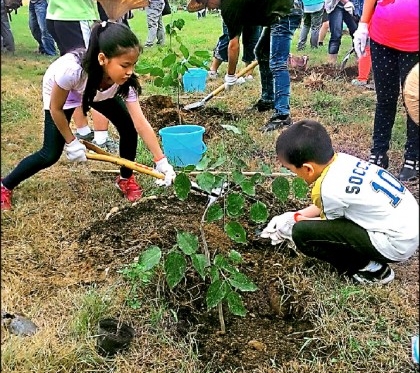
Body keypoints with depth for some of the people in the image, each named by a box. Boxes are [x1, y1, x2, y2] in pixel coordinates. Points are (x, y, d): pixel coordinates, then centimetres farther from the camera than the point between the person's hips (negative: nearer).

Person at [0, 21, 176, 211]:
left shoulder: (126, 80, -35)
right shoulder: (72, 69, -45)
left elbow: (141, 123, -33)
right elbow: (55, 108, -27)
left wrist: (161, 162, -36)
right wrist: (71, 142, -18)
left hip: (98, 93, 4)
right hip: (61, 92, -3)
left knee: (128, 128, -13)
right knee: (50, 155, -8)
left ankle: (125, 179, 12)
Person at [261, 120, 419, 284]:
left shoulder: (329, 188, -23)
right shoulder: (341, 160, 0)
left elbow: (329, 224, -1)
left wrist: (293, 220, 12)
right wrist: (294, 215, 17)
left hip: (395, 243, -9)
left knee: (302, 233, -14)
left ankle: (369, 268, -1)